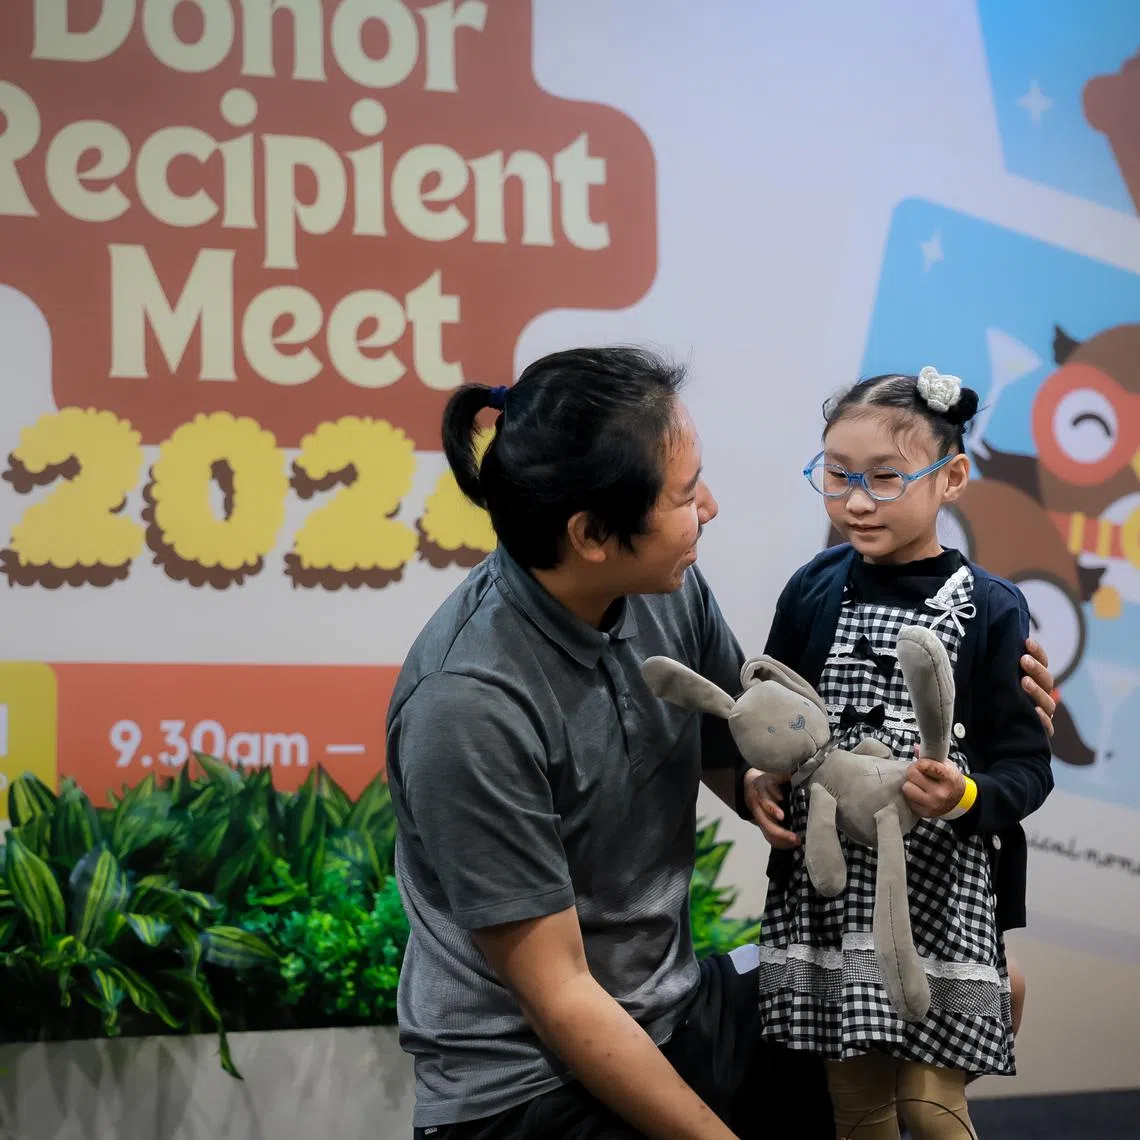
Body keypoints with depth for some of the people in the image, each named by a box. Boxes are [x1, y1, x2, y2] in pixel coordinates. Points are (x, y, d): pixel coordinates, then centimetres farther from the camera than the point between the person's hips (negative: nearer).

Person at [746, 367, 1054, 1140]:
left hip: (941, 894, -3)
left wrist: (967, 797, -25)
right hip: (829, 888, 3)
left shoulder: (990, 609, -7)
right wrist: (761, 779, -5)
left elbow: (1027, 766, -6)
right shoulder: (814, 591, 3)